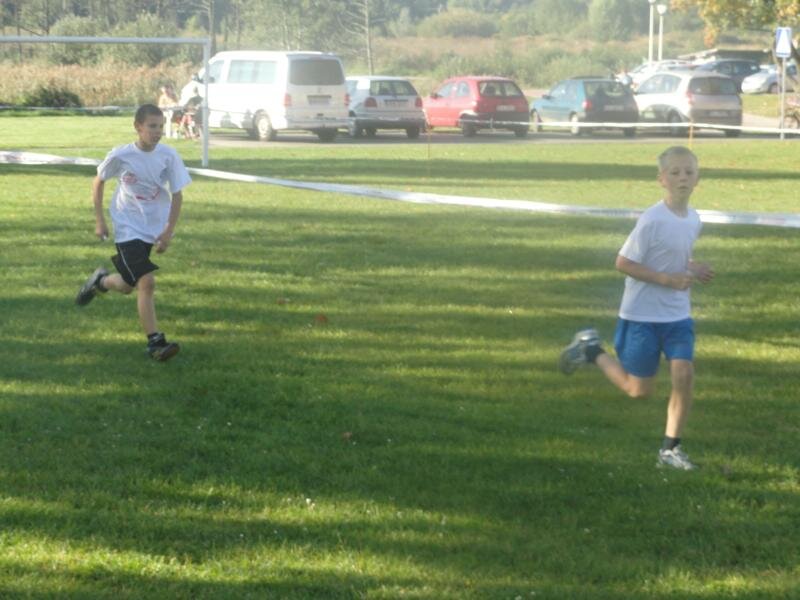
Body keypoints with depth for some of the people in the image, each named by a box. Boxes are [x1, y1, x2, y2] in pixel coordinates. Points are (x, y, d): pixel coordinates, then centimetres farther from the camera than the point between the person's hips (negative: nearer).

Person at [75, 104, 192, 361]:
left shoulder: (168, 155, -12)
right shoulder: (121, 156, -16)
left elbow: (177, 195, -4)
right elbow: (98, 182, 1)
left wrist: (169, 232, -11)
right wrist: (99, 221, 1)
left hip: (154, 228, 4)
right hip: (128, 228, -4)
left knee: (127, 286, 15)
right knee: (146, 282, -17)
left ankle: (100, 281, 49)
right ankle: (155, 342, -7)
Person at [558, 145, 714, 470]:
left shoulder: (693, 220, 3)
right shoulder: (652, 220, -20)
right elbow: (623, 263, -17)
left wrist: (694, 270, -2)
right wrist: (669, 279, -22)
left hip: (678, 315, 6)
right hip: (642, 315, -5)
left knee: (684, 373, -11)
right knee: (638, 390, 4)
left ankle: (670, 448, 3)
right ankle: (591, 350, 28)